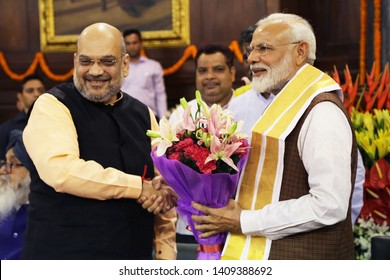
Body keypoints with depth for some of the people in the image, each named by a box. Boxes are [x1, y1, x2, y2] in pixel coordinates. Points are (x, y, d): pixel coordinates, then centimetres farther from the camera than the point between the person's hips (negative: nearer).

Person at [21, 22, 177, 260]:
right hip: (63, 256, -5)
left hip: (133, 257, 5)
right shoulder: (52, 106, -7)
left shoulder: (143, 115, 10)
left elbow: (162, 186, 10)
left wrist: (166, 251, 3)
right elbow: (60, 170, -23)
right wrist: (139, 187, -17)